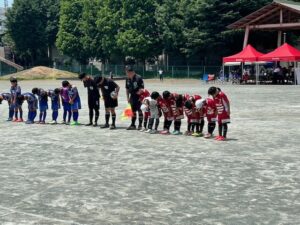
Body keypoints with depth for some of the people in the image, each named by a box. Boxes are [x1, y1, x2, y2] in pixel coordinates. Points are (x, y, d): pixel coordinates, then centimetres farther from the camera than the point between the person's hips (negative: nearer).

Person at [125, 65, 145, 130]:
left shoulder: (138, 78, -16)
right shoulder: (128, 79, 5)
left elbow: (142, 88, -15)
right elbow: (127, 89, 14)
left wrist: (139, 93, -22)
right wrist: (128, 97, 11)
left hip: (139, 97, -6)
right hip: (132, 97, 6)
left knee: (139, 111, 0)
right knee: (133, 111, 12)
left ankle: (140, 125, 9)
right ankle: (133, 125, 20)